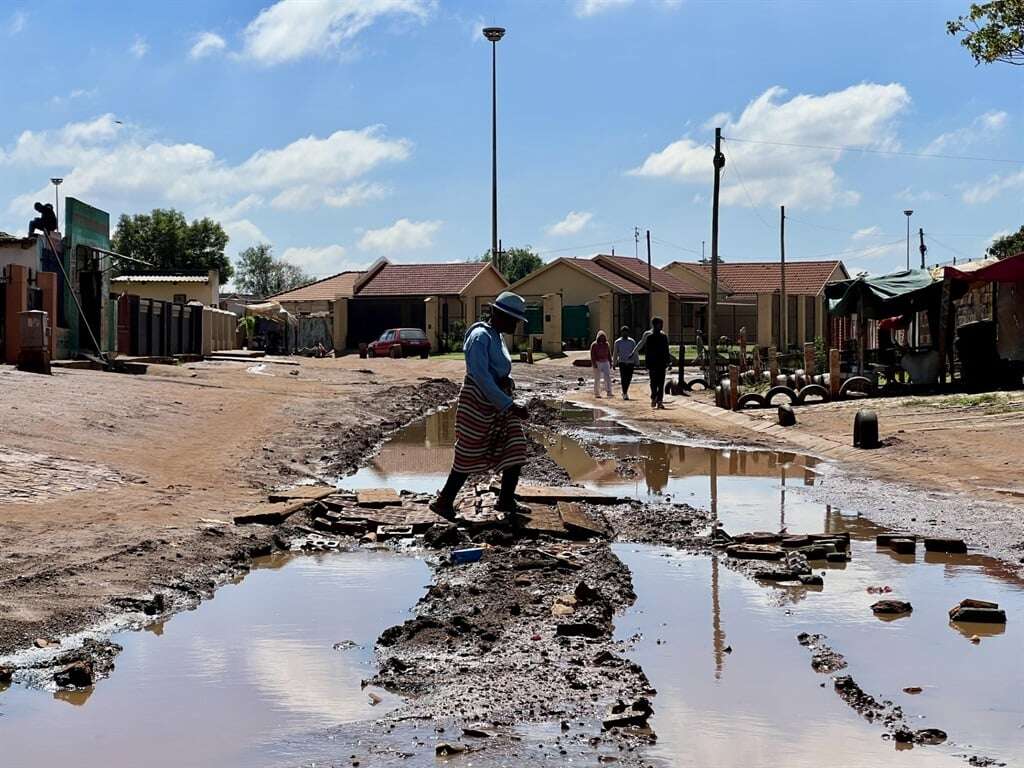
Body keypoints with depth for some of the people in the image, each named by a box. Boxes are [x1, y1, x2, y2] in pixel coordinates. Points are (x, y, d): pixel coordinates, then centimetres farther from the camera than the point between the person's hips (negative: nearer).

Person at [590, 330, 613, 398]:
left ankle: (609, 392, -11)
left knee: (608, 377, -9)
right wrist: (594, 364, -15)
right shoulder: (594, 345, -4)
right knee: (597, 379, 2)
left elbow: (609, 354, 16)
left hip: (605, 363, 3)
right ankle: (597, 394, 9)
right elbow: (592, 355, -7)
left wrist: (610, 363, 13)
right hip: (597, 363, -3)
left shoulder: (606, 344, 10)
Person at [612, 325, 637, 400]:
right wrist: (614, 363, 5)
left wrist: (636, 362, 3)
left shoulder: (632, 342, 6)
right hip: (622, 362, -2)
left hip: (630, 362, 2)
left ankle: (625, 392, 24)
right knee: (623, 378, -10)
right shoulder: (617, 342, 3)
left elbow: (635, 352, 8)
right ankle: (625, 394, -6)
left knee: (629, 378, 4)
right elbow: (615, 353, 7)